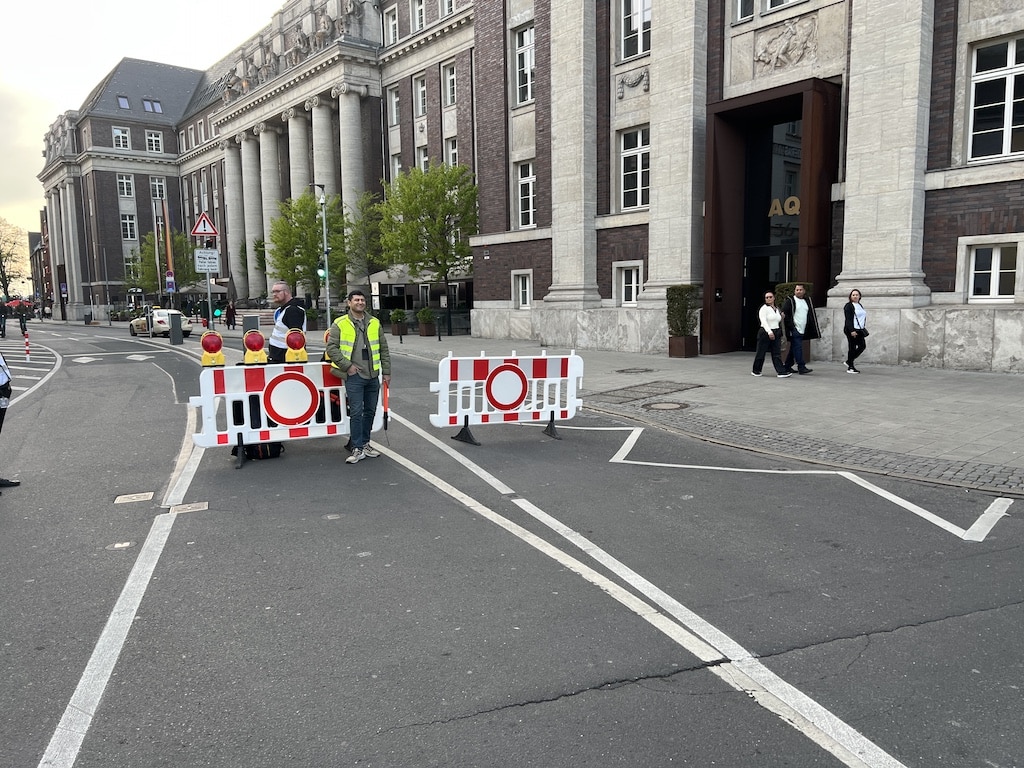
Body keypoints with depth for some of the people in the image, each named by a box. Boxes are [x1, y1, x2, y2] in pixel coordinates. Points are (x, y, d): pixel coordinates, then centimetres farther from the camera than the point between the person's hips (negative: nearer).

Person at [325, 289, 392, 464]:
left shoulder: (374, 323, 11)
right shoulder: (340, 324, -1)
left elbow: (384, 349, 13)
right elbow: (331, 348, -4)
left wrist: (386, 371, 9)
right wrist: (347, 366, -10)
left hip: (373, 376, 5)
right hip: (354, 377, -5)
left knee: (370, 411, 12)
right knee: (356, 412, -6)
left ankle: (365, 443, 26)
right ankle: (358, 449, 0)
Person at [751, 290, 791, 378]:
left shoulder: (777, 309, 14)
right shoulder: (764, 308, -7)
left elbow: (778, 322, 21)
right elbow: (763, 321, -19)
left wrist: (780, 335, 19)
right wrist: (769, 332, -31)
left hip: (776, 334, 6)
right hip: (765, 333, -6)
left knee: (776, 354, 0)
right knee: (761, 353, 3)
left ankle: (781, 372, -6)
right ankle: (756, 371, 16)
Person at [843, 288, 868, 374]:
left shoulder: (860, 305, 17)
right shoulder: (848, 306, -8)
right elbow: (848, 320, -16)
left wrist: (863, 328, 19)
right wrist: (852, 331, -23)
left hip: (859, 330, 8)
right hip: (851, 330, -8)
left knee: (862, 346, 7)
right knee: (852, 347, -5)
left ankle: (849, 361, 19)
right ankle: (850, 367, 1)